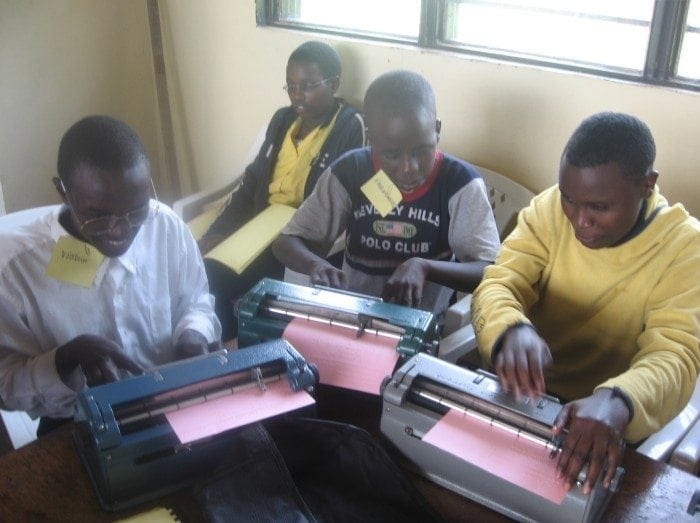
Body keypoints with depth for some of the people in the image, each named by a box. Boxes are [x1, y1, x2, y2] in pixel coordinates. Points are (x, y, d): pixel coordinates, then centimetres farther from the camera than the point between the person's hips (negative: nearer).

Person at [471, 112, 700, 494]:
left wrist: (617, 401, -46)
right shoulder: (550, 209, -8)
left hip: (608, 418, -3)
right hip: (519, 392, 3)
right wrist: (512, 329, -39)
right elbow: (497, 286, -14)